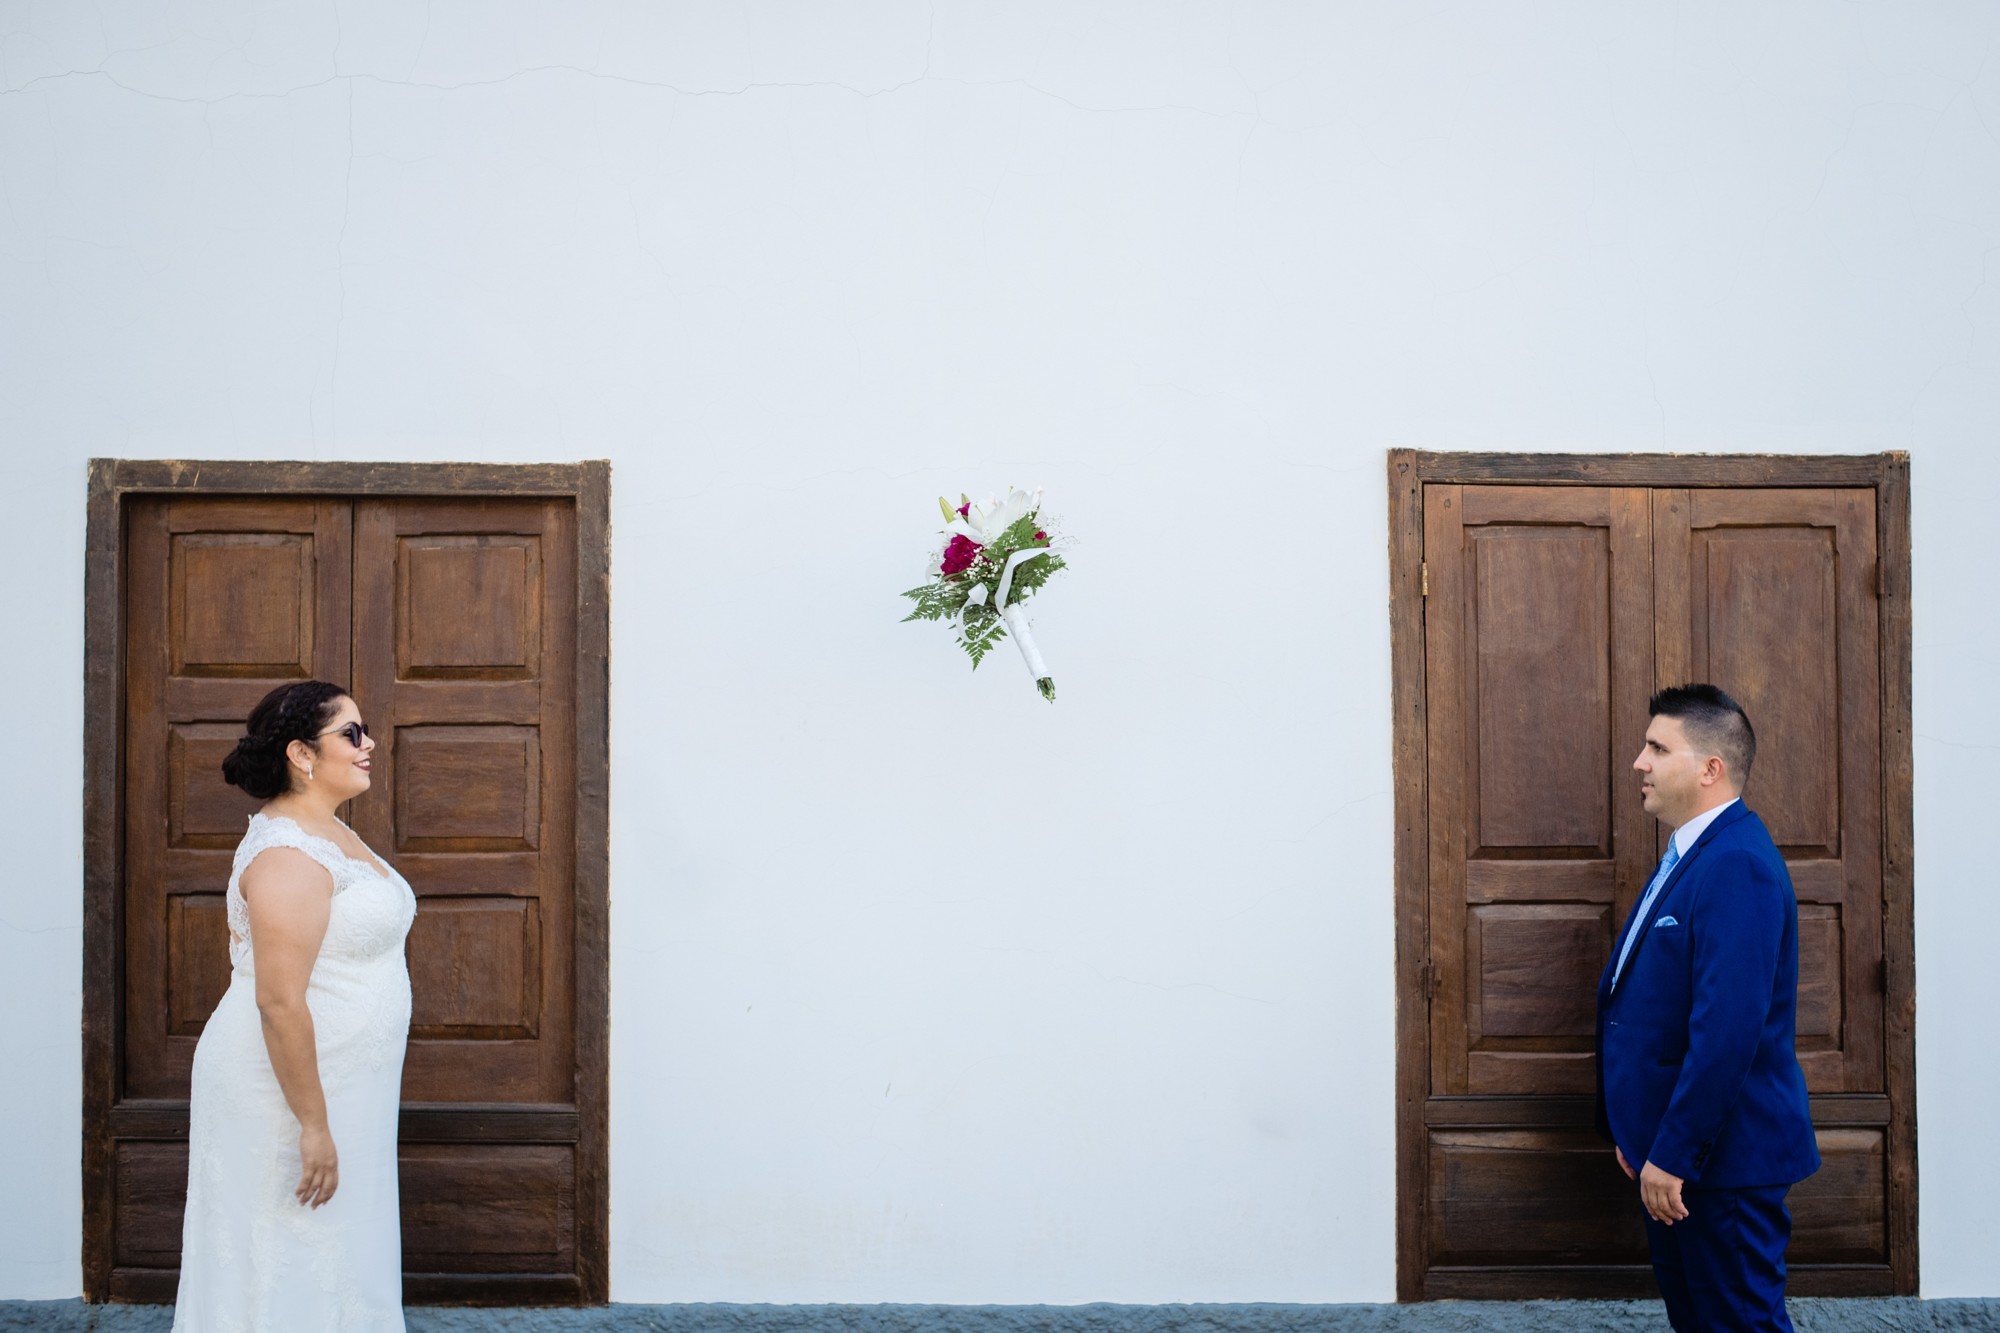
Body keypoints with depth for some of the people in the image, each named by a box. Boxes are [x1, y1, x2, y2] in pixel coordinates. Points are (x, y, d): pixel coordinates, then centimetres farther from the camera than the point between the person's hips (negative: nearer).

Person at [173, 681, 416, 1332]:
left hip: (336, 1085, 10)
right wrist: (313, 1125, -25)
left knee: (334, 1271, 16)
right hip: (288, 1089, -10)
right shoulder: (288, 854, -22)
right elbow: (279, 1002, -26)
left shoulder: (327, 832, 10)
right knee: (291, 1277, 0)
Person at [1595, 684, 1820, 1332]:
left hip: (1725, 1157, -10)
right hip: (1669, 1154, 10)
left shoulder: (1737, 865, -21)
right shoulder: (1689, 855, 12)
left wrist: (1673, 1155, -23)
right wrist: (1637, 1133, 16)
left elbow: (1728, 1029, -27)